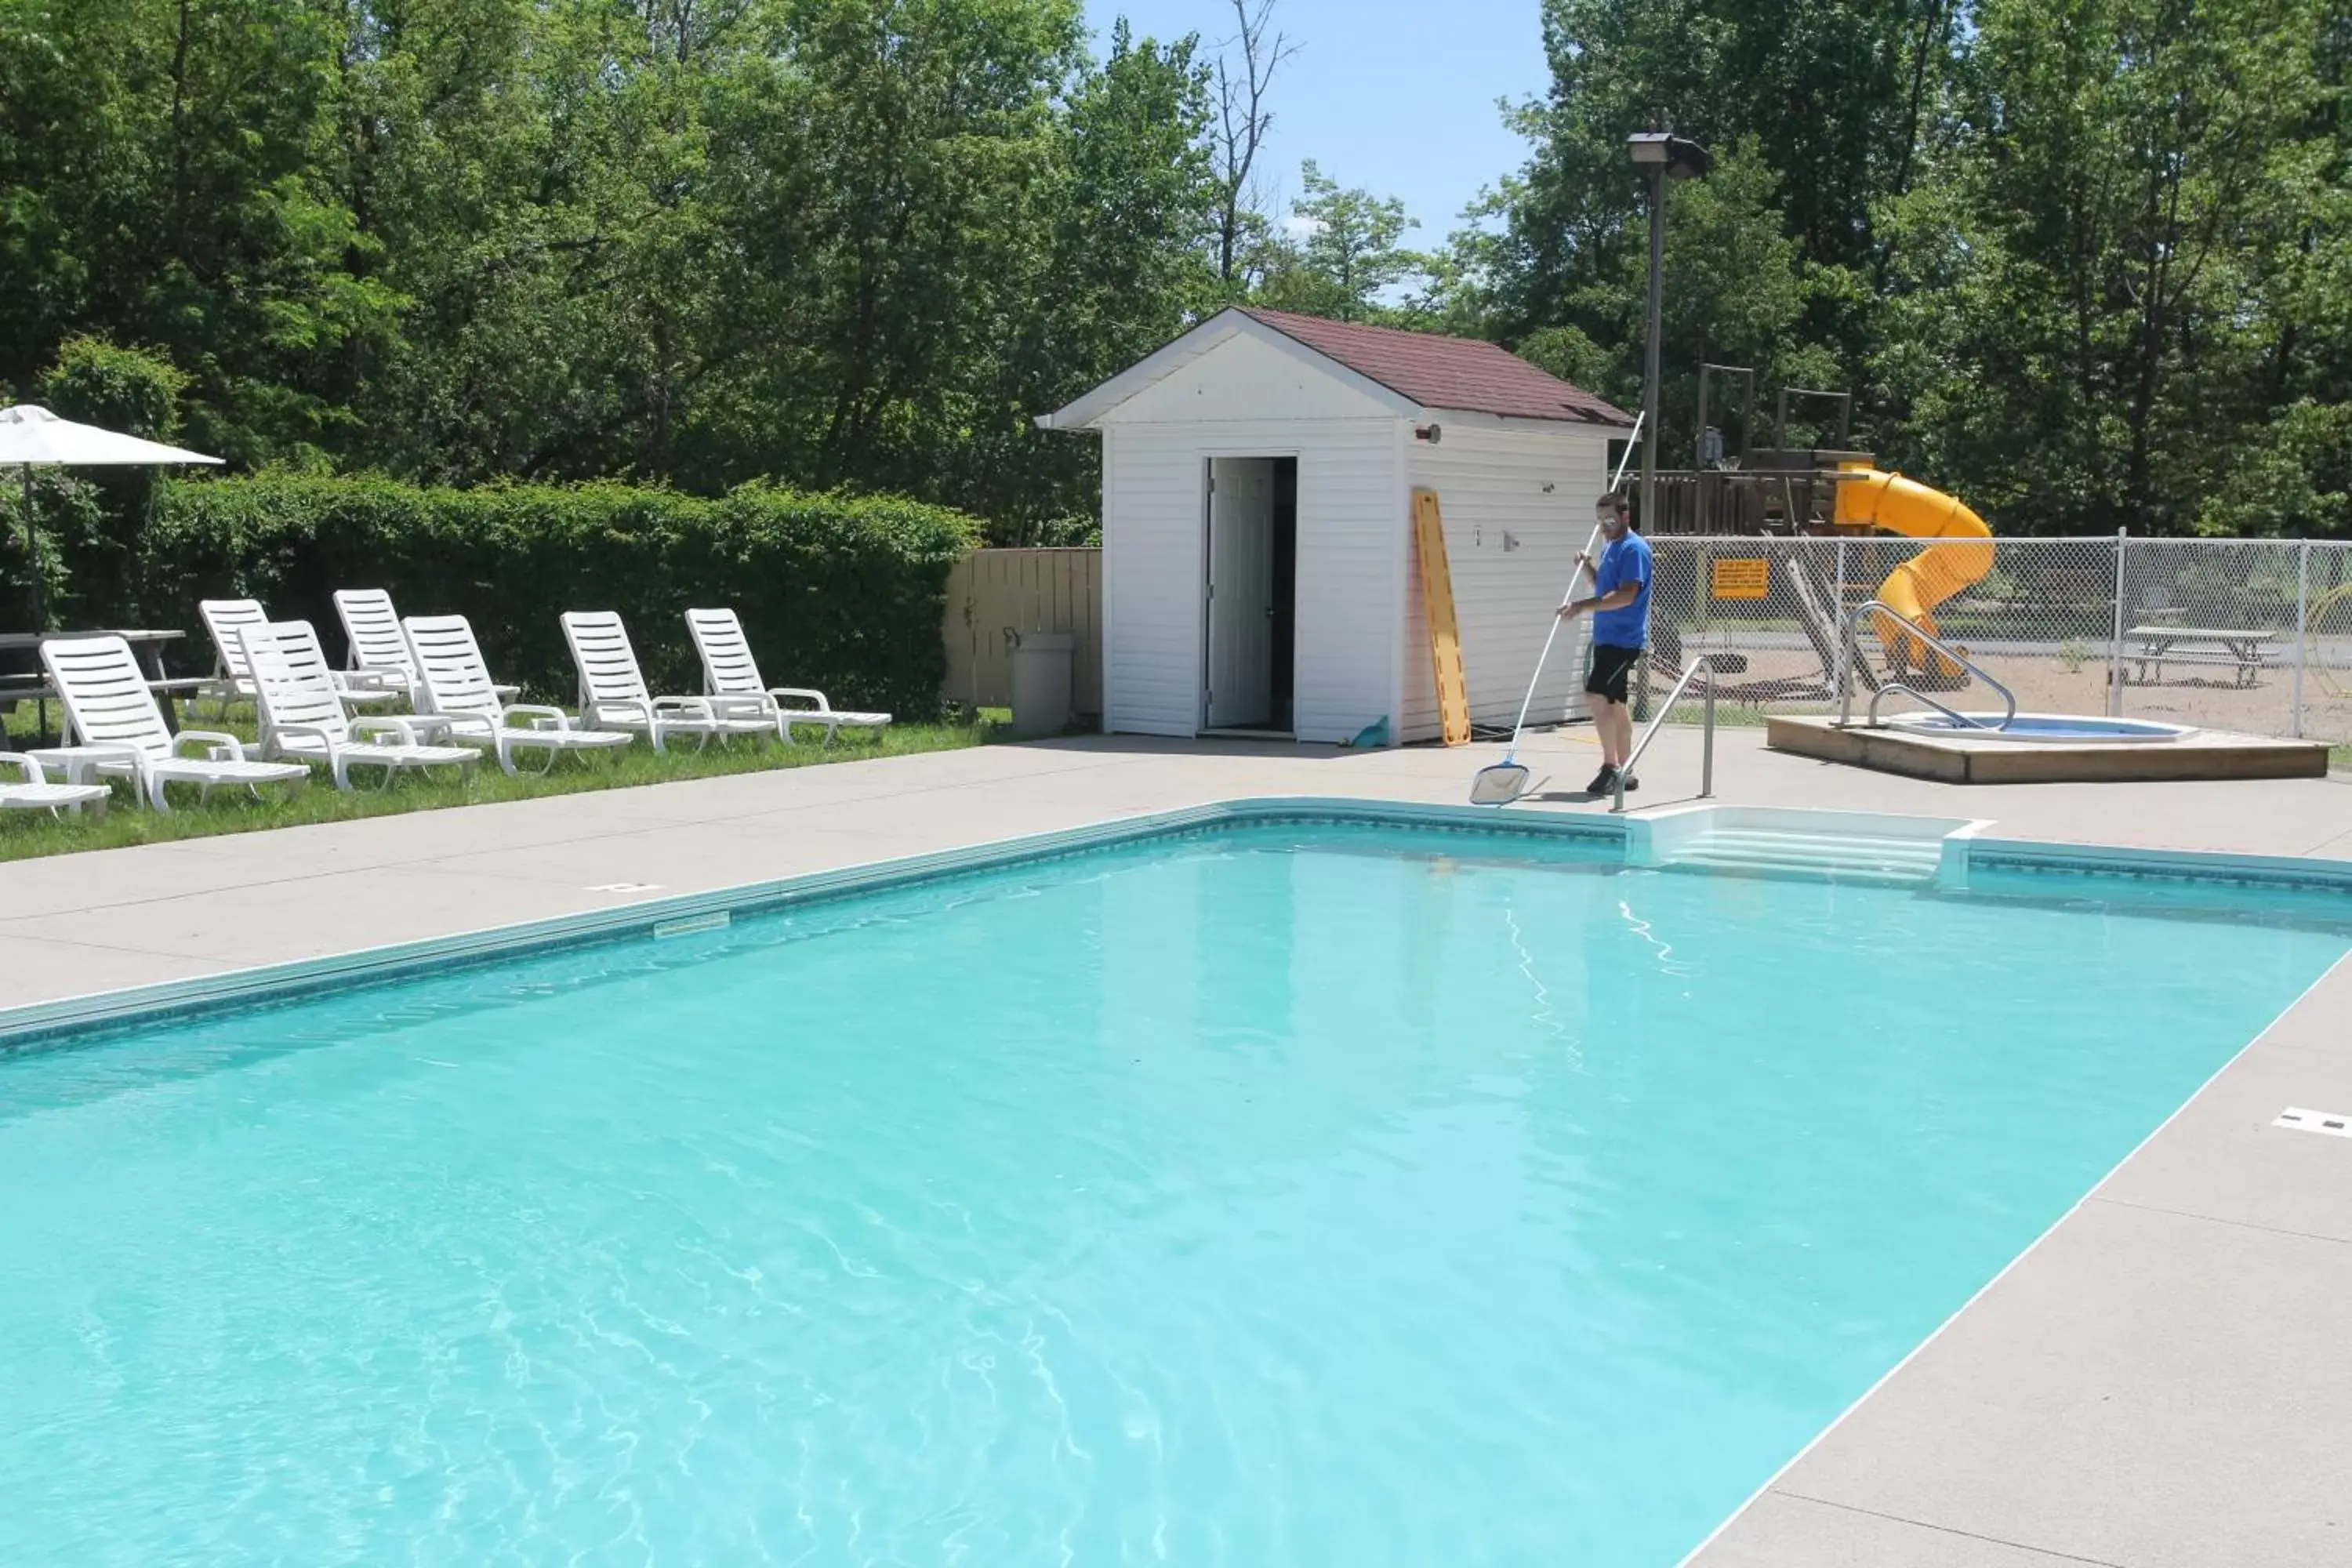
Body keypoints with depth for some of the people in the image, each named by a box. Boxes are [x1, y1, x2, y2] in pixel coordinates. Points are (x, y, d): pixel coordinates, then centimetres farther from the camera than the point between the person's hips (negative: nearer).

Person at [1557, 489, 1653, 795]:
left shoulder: (1634, 548, -14)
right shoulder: (1612, 547, 16)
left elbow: (1626, 595, -23)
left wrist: (1583, 606, -28)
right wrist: (1589, 569, 9)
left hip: (1623, 639, -10)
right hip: (1607, 638, 10)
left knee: (1596, 695, -18)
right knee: (1615, 703, 12)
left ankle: (1611, 765, -13)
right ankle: (1623, 773, 17)